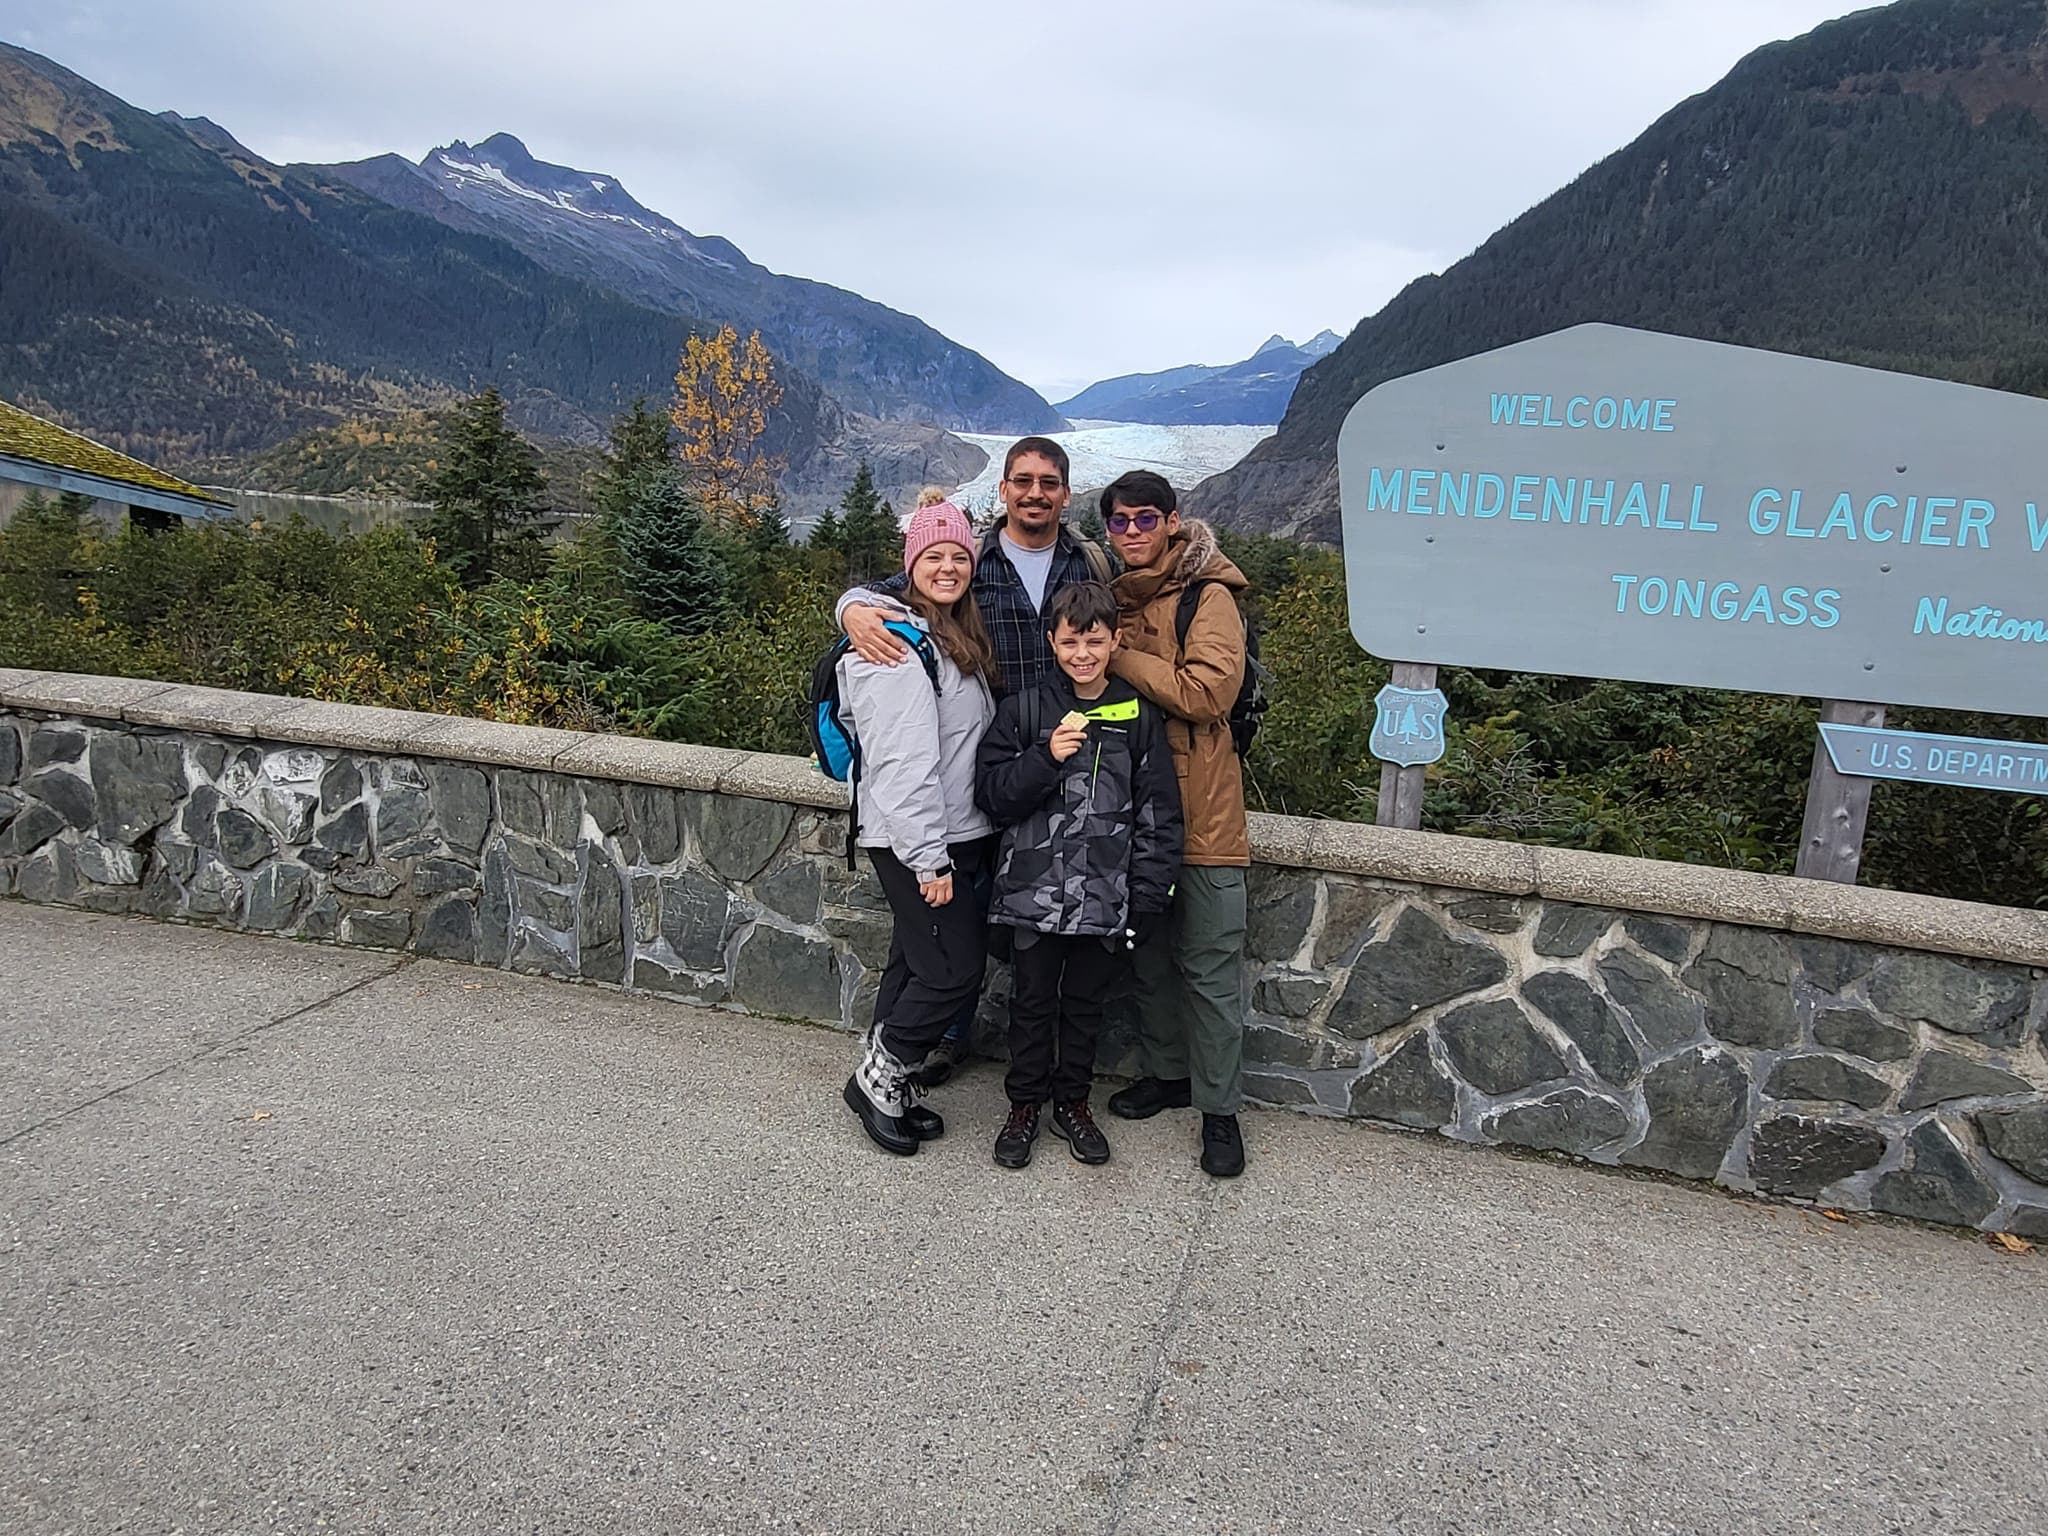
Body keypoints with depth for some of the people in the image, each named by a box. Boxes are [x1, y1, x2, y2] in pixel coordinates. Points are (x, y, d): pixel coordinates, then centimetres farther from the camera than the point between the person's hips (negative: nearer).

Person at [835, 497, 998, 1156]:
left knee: (917, 963, 15)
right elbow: (900, 760, -23)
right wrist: (928, 856, -24)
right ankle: (877, 1078, 13)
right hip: (916, 841, -9)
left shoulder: (958, 636, 14)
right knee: (956, 968, -5)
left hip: (958, 832, 9)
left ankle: (886, 1084, 28)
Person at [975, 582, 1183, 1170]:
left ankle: (1073, 1101, 33)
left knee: (1086, 1002, 15)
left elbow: (1158, 815, 1)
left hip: (1106, 896, 1)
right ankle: (1025, 1105, 29)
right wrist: (1046, 758, -19)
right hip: (1034, 891, -1)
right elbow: (994, 796, -4)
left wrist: (1148, 896, -4)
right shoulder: (1023, 710, -1)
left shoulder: (1140, 716, 0)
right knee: (1032, 1002, 12)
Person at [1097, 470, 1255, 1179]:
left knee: (1209, 966, 2)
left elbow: (1207, 691, -21)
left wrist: (1119, 657, -15)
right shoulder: (1113, 594, 12)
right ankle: (1166, 1071, 35)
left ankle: (1219, 1106, 15)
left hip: (1200, 809, -6)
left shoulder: (1207, 596, -9)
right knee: (1148, 952, 17)